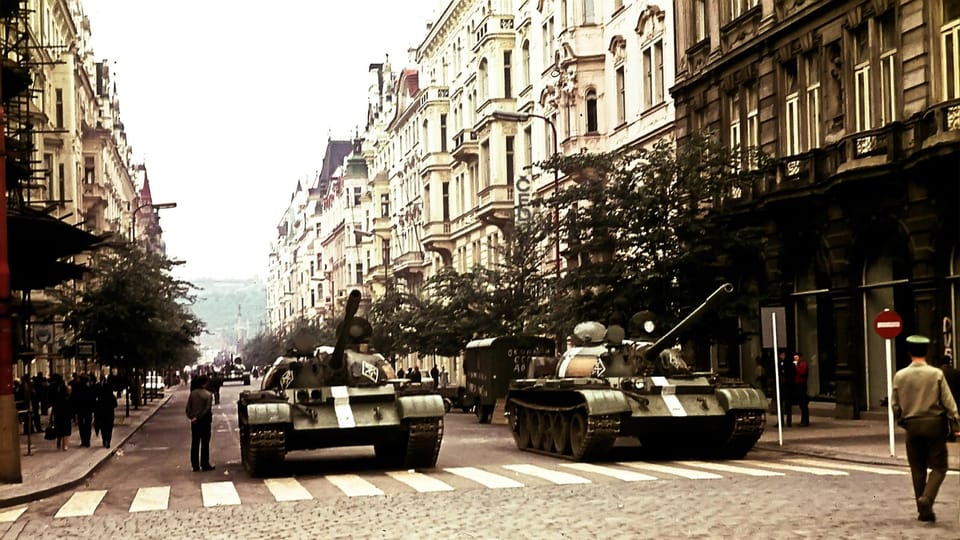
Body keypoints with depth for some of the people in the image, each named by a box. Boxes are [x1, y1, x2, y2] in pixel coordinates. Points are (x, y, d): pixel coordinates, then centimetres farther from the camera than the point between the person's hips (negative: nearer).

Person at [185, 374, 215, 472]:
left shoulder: (192, 393, 2)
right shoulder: (208, 394, -10)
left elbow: (188, 408, -1)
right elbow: (207, 409, -16)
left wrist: (191, 416, -3)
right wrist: (198, 417, -12)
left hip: (194, 421, 4)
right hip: (205, 421, -4)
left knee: (194, 444, 8)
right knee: (205, 444, 3)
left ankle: (195, 465, 10)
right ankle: (205, 465, 3)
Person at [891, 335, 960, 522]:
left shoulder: (900, 376, -1)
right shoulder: (936, 374, -7)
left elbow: (895, 404, 5)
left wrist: (901, 422, 21)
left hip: (912, 426, 2)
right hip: (934, 424, -2)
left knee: (917, 469, 10)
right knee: (938, 466, 5)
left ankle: (923, 511, 13)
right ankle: (926, 499, -17)